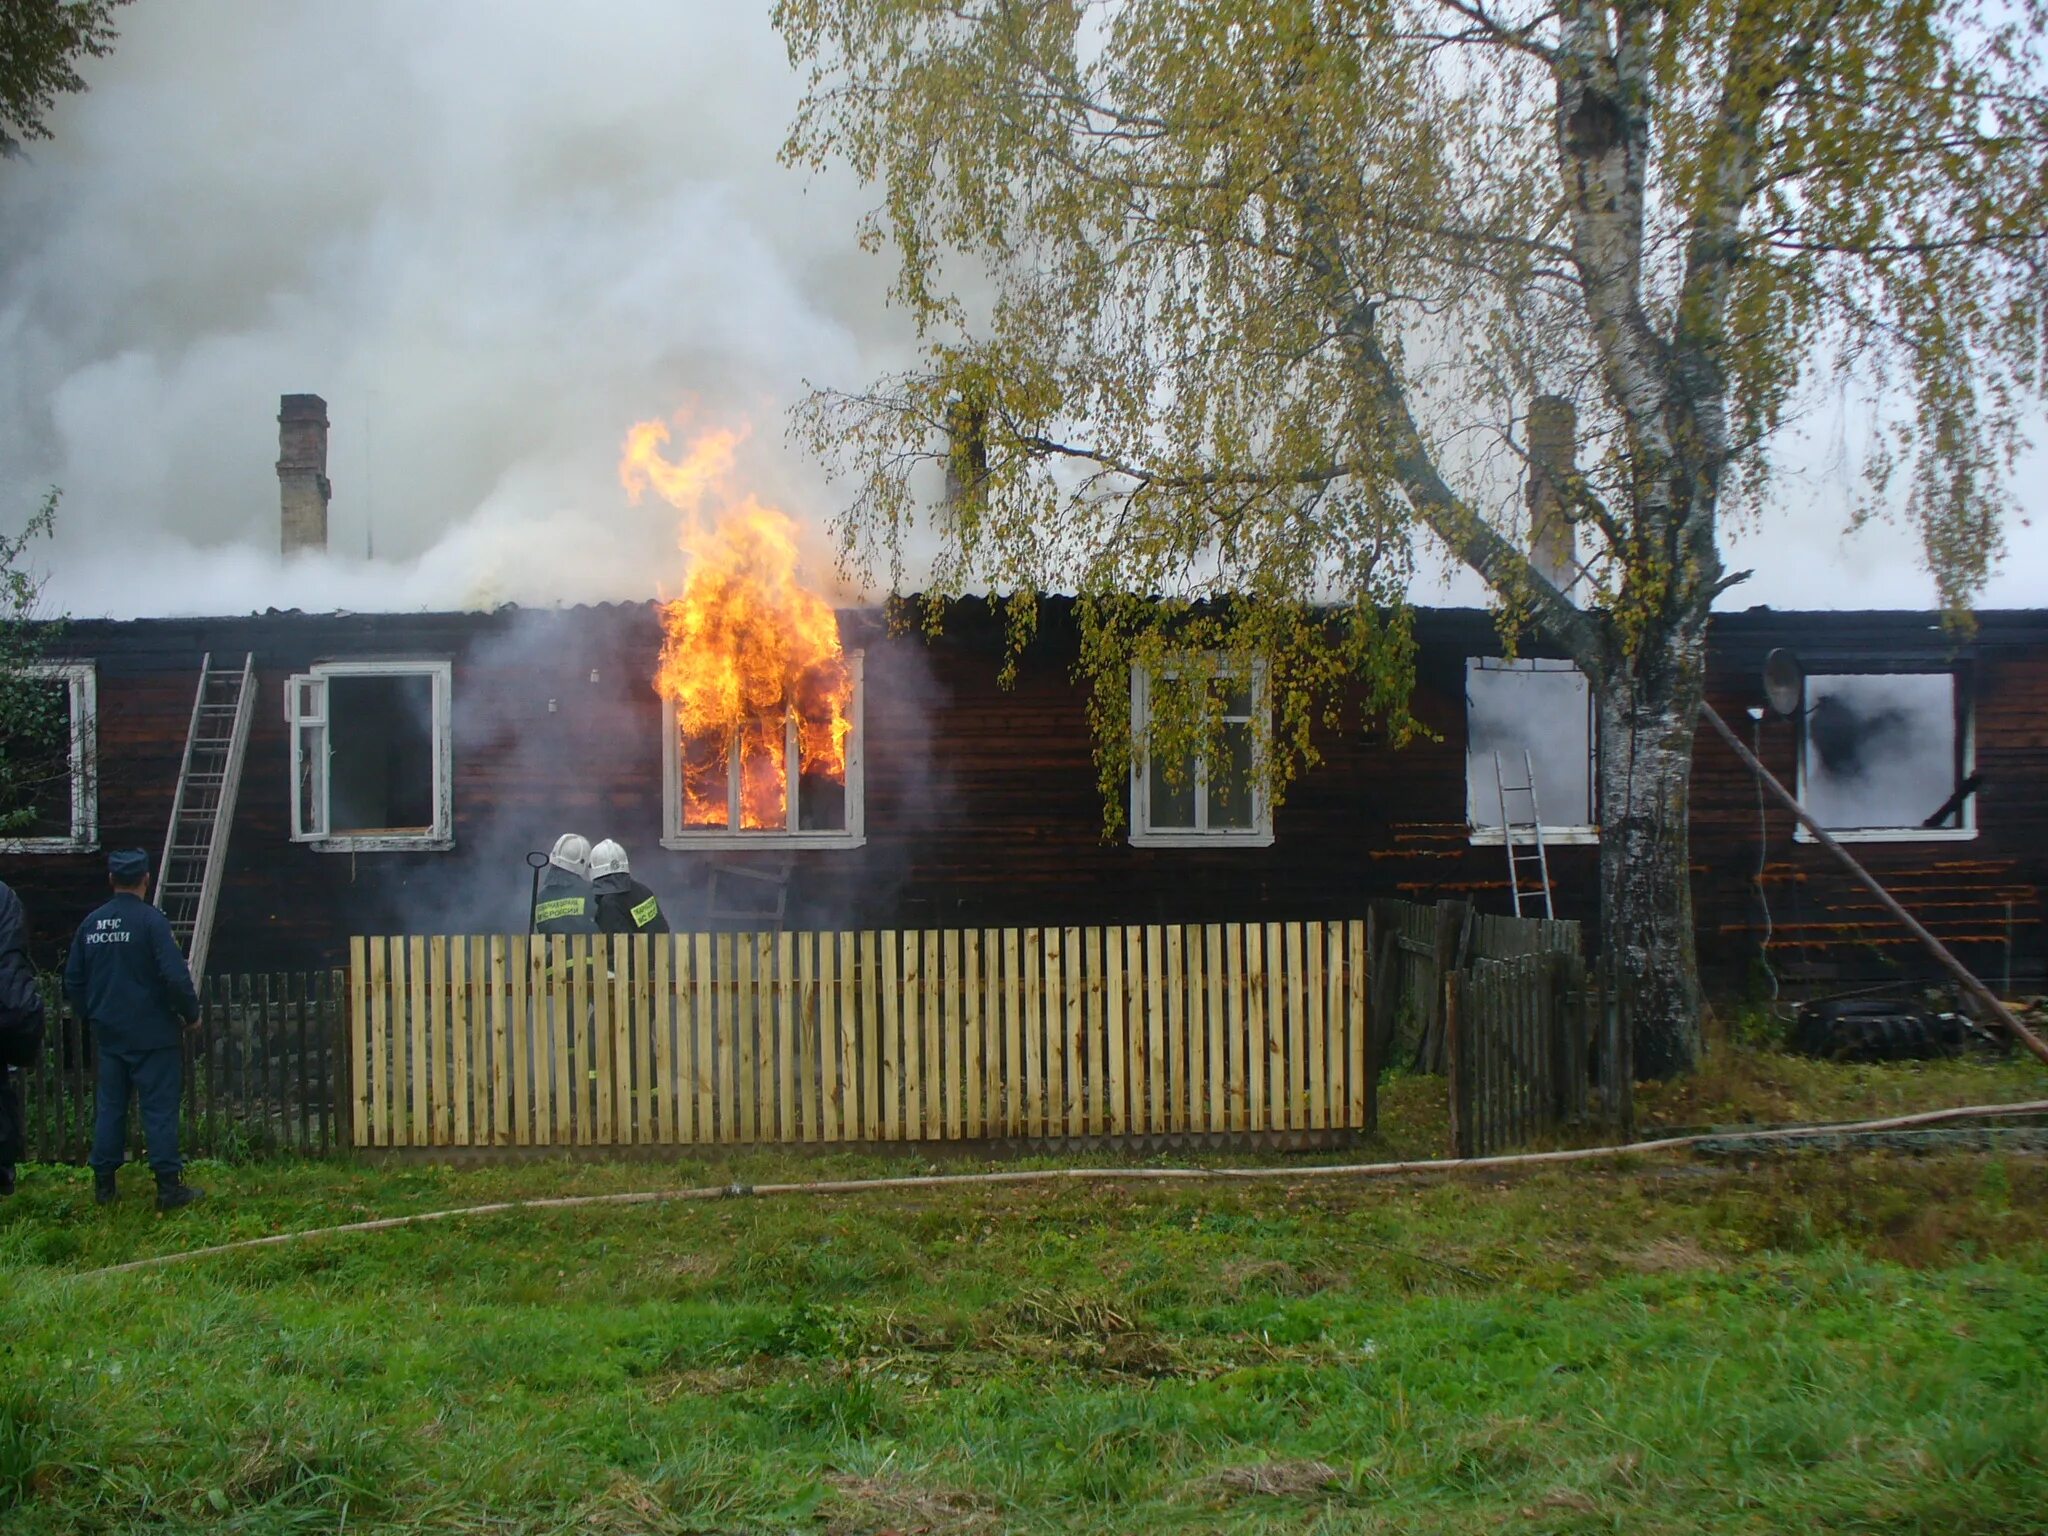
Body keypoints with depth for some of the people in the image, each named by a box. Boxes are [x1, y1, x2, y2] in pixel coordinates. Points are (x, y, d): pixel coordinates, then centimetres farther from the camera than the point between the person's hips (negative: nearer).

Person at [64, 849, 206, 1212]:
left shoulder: (91, 923, 5)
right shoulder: (150, 920, -13)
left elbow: (73, 980, 13)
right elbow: (175, 975, -18)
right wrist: (191, 1014, -3)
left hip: (109, 1033, 6)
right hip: (151, 1033, -6)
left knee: (109, 1107, 13)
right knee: (160, 1108, -2)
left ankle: (104, 1184, 17)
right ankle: (169, 1187, -1)